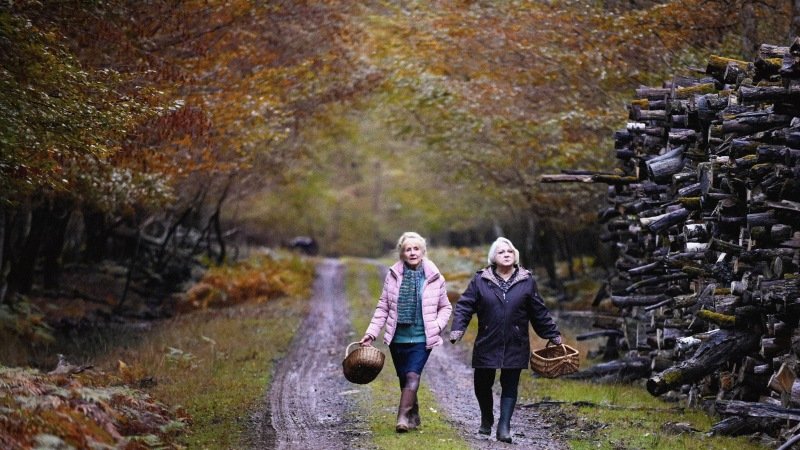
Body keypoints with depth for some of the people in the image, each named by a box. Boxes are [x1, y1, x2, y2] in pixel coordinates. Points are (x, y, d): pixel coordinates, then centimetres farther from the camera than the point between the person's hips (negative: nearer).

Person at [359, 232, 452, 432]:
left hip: (422, 338, -2)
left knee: (412, 376, -16)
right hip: (398, 337, 3)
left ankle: (403, 418, -21)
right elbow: (383, 307, 6)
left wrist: (437, 326, -8)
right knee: (404, 379, 10)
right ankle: (413, 416, 26)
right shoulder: (393, 275, 1)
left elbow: (445, 307, 10)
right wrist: (371, 333, 0)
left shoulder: (434, 277, -1)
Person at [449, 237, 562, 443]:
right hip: (487, 344, 0)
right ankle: (486, 419, 31)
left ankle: (504, 427, 2)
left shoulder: (526, 281, 4)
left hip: (515, 346, 0)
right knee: (482, 385, 7)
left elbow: (539, 312, 11)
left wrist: (553, 335, 13)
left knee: (510, 387, -1)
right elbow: (464, 305, -1)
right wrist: (457, 329, -14)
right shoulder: (481, 280, 1)